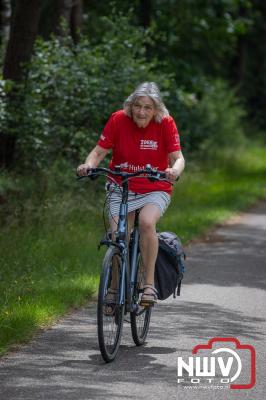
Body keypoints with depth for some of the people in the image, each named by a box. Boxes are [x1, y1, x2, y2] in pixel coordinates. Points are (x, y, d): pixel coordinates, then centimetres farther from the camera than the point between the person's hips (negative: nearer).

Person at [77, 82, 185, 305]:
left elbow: (177, 157, -14)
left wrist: (174, 171, -37)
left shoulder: (165, 123, -11)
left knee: (146, 222, -32)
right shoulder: (118, 120, -10)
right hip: (122, 189, 2)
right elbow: (99, 151, -7)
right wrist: (88, 165, -28)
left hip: (155, 190, -1)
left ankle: (149, 284, -22)